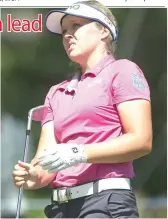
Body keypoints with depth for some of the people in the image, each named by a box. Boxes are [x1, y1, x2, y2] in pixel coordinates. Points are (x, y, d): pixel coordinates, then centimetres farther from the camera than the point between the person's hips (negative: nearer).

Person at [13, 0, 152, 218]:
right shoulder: (56, 93, 25)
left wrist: (79, 153, -16)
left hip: (107, 201, -6)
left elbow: (141, 141, -6)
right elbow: (47, 159, 13)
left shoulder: (122, 70, 7)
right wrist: (34, 176, -11)